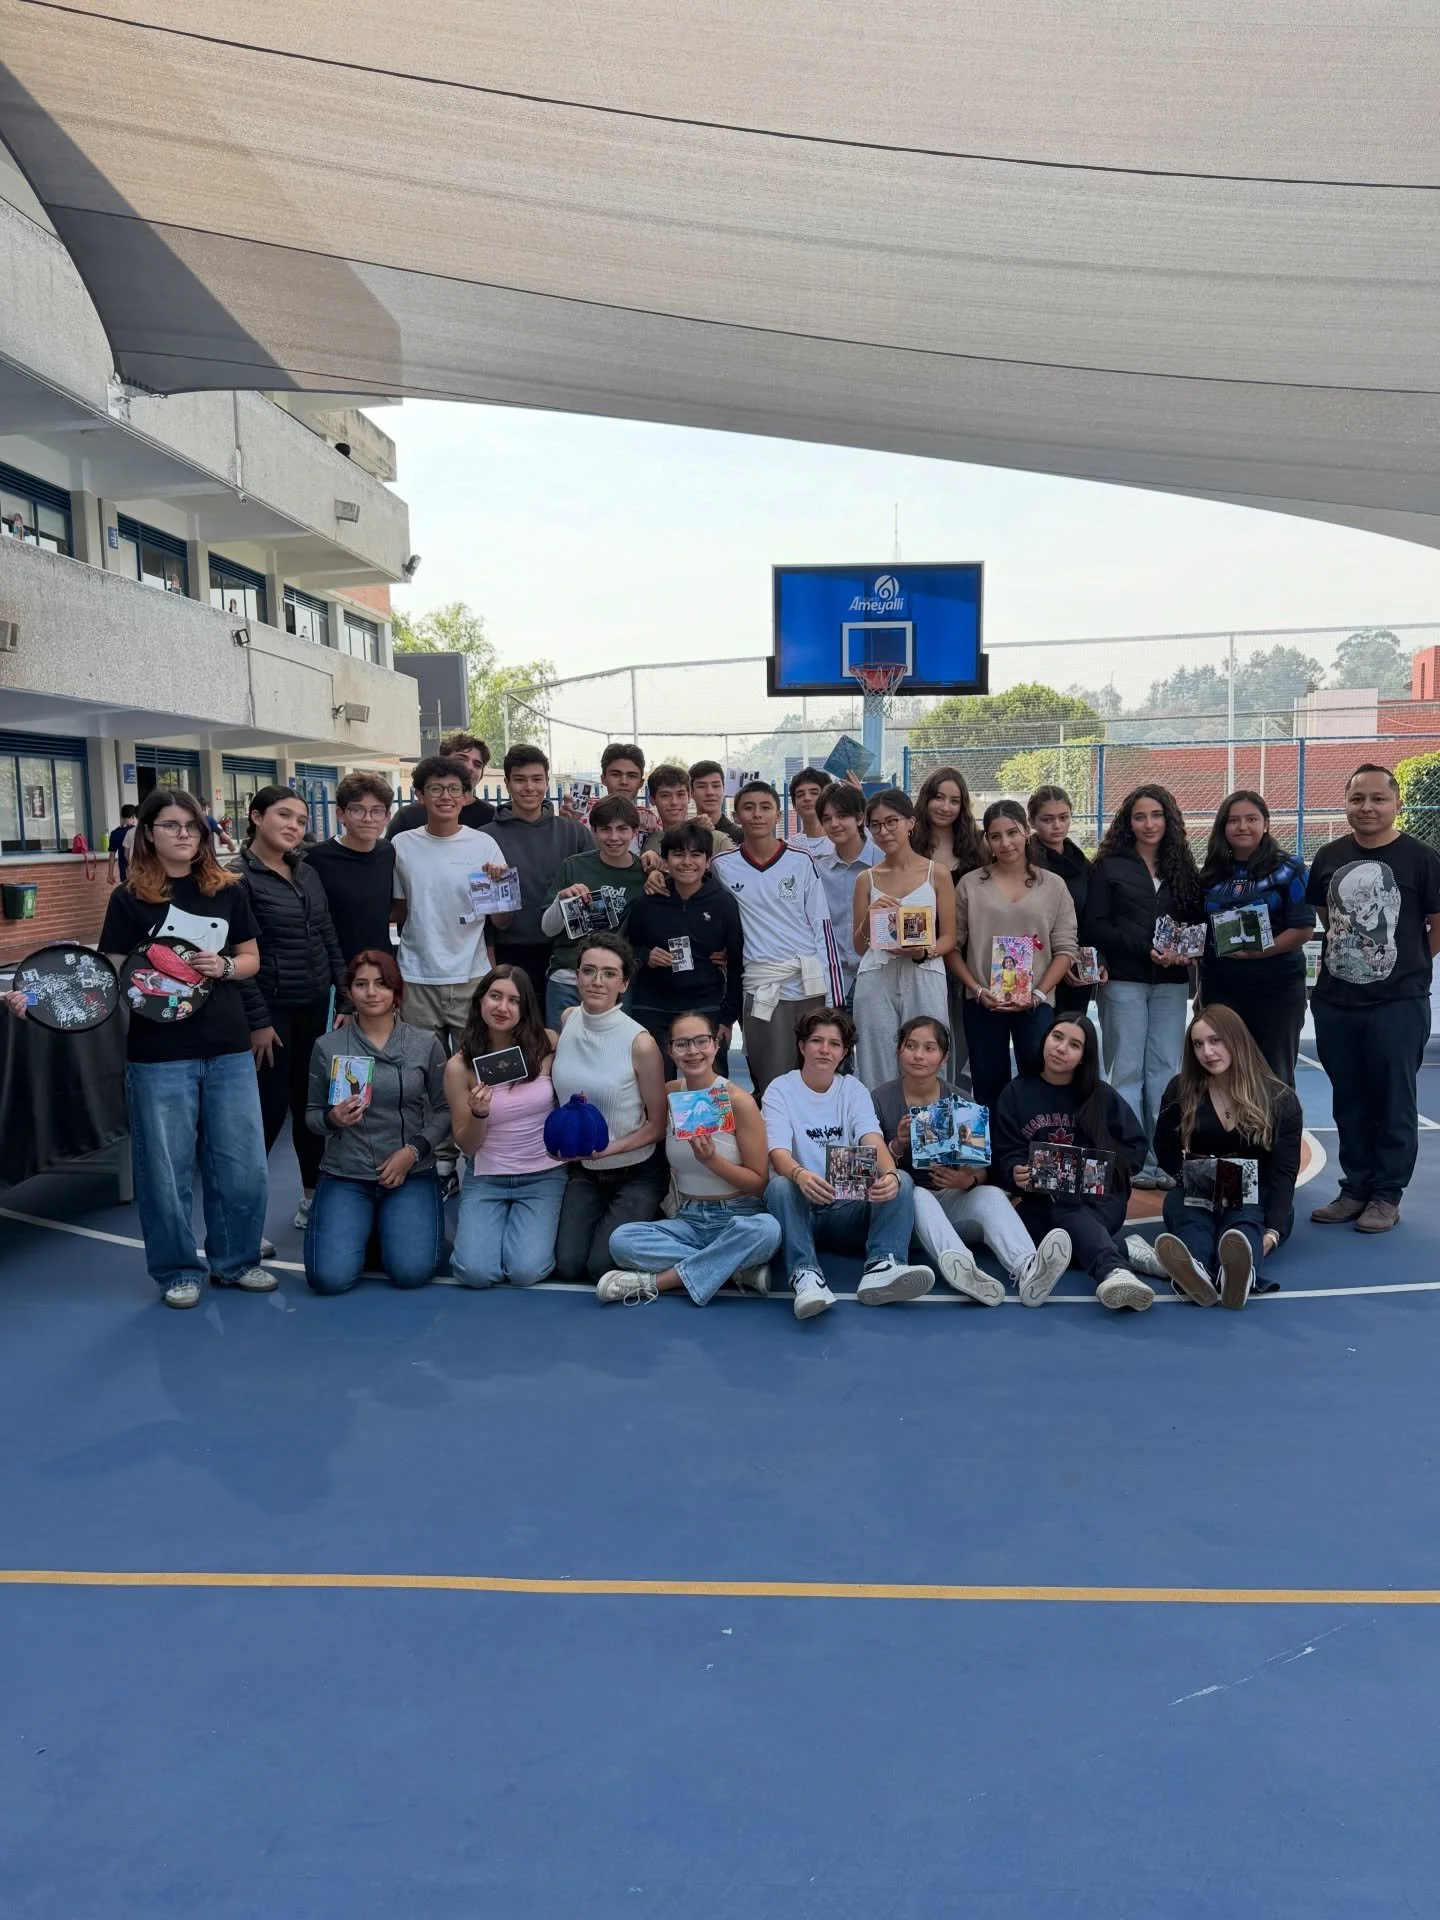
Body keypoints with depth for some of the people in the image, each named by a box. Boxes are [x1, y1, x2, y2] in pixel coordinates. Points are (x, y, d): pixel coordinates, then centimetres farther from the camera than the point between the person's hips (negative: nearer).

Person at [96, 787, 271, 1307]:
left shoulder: (229, 890, 6)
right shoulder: (129, 898, -2)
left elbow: (251, 959, 11)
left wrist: (225, 966, -10)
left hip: (228, 1048, 3)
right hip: (159, 1054, -3)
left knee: (242, 1164, 8)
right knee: (166, 1167, 5)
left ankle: (236, 1259, 26)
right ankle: (178, 1270, 23)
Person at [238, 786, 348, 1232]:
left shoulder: (308, 873, 10)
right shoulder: (239, 877, -10)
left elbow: (329, 938, 15)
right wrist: (257, 1020, -15)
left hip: (315, 1005, 6)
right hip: (273, 1008, -6)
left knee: (312, 1102, 13)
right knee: (269, 1109, -3)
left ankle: (314, 1193, 27)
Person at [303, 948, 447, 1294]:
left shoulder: (426, 1043, 0)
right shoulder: (327, 1046, 0)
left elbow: (444, 1110, 2)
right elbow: (312, 1115, 8)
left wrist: (414, 1150, -13)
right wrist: (332, 1119, -15)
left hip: (412, 1174, 0)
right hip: (344, 1175, 1)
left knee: (411, 1272, -18)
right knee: (329, 1277, -16)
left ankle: (392, 1223, 18)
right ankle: (362, 1224, 19)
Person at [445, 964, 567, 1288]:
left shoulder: (547, 1045, -8)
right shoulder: (460, 1065, -9)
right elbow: (466, 1146, -4)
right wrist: (479, 1114, -24)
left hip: (542, 1176, 0)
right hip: (485, 1179, 0)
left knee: (526, 1271, -17)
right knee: (476, 1272, -17)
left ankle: (534, 1227, 17)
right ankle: (483, 1227, 17)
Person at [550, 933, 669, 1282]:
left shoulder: (640, 1043, -22)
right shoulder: (568, 1020, -7)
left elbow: (658, 1125, -11)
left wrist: (608, 1148, -23)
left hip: (636, 1172, -4)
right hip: (583, 1169, 4)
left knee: (602, 1266, -11)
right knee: (567, 1265, -6)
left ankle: (639, 1219, 18)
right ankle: (602, 1217, 24)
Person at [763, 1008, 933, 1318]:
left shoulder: (853, 1089, 7)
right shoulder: (780, 1090, -2)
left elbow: (874, 1142, -10)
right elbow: (778, 1154, -17)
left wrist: (889, 1174, -36)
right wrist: (800, 1175, -43)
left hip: (849, 1207, 3)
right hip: (801, 1205, -3)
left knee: (902, 1180, -23)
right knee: (779, 1186, -34)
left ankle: (881, 1268, -41)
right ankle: (804, 1275, -47)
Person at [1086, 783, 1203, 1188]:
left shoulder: (1182, 868, 12)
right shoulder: (1110, 867, 2)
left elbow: (1197, 922, 12)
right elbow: (1094, 927, -5)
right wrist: (1145, 948, -14)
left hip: (1171, 982, 3)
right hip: (1124, 981, -3)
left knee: (1164, 1070, 3)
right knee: (1127, 1070, -1)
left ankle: (1162, 1160, 7)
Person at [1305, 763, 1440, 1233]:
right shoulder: (1330, 856, 5)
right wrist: (1347, 957, 11)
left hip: (1398, 1004, -4)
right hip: (1334, 1001, 4)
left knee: (1393, 1102, 5)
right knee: (1349, 1102, 13)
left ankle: (1386, 1195, 16)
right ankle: (1355, 1188, 25)